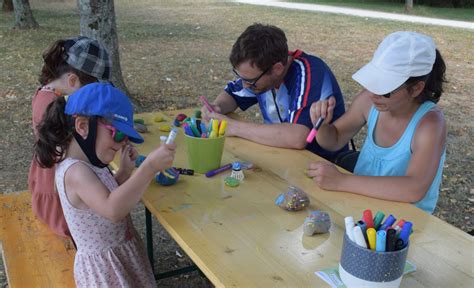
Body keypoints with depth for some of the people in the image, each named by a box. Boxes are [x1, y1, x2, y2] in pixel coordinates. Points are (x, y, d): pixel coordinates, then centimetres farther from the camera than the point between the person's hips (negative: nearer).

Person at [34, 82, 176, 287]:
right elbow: (113, 210, -42)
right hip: (105, 269, -9)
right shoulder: (75, 172, -26)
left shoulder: (88, 165, 2)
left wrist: (125, 172, 1)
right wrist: (149, 167, -44)